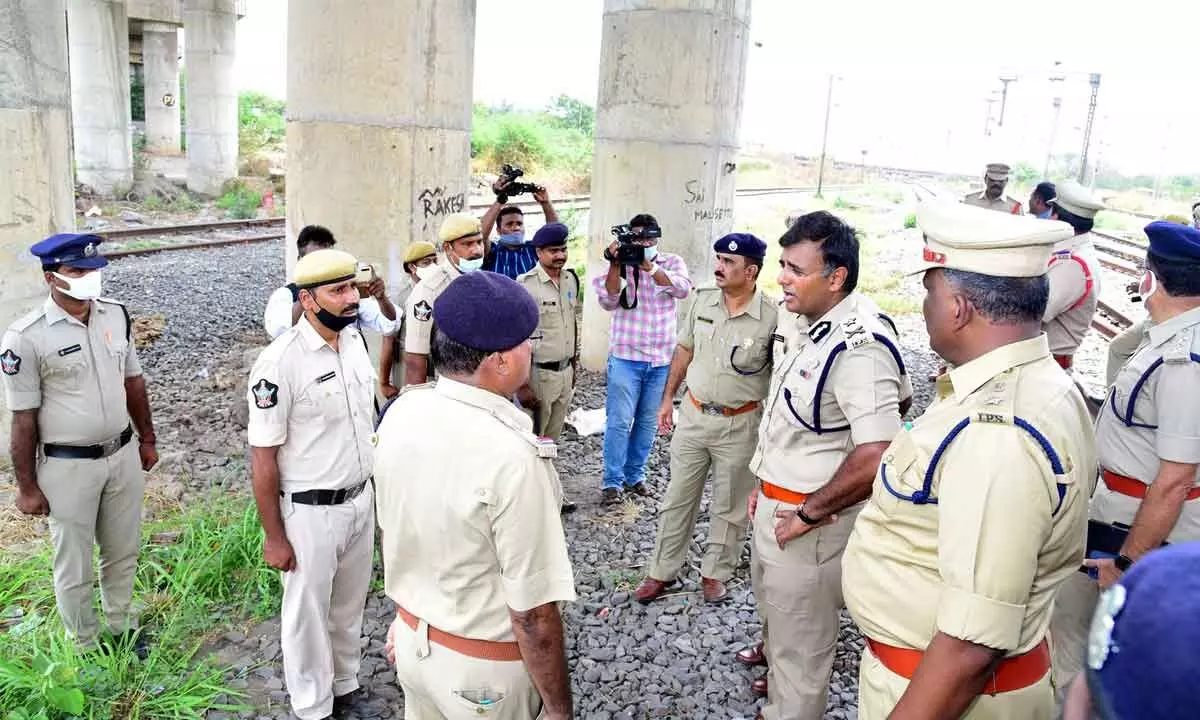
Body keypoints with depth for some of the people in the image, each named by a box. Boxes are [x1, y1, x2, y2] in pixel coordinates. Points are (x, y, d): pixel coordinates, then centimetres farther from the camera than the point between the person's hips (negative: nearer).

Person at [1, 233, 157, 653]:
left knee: (123, 552, 20)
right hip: (67, 467, -5)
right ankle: (87, 647, 32)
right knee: (74, 566, 12)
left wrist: (146, 439, 15)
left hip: (123, 456, 5)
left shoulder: (116, 315, -2)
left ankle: (120, 629, 41)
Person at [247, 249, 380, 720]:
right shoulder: (280, 362, -22)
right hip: (310, 513, -6)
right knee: (308, 613, 13)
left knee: (350, 605, 22)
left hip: (361, 501, 6)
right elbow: (263, 457, -17)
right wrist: (274, 537, -13)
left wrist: (369, 493, 15)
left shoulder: (355, 340, 0)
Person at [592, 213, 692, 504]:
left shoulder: (672, 262, 5)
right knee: (619, 421, -4)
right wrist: (615, 264, -21)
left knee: (648, 422, 11)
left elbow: (683, 289, -15)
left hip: (661, 359, 2)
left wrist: (649, 266, -25)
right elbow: (608, 301, -11)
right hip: (626, 357, -2)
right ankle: (612, 482, 6)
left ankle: (634, 476, 24)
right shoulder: (621, 264, 1)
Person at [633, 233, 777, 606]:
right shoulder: (702, 300, -2)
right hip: (693, 415, 4)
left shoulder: (771, 318, -16)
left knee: (729, 506, 12)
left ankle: (715, 574, 30)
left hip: (739, 425, -3)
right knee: (678, 498, 12)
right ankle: (662, 572, 25)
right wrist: (668, 398, 11)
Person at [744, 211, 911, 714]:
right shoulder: (802, 321, 1)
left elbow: (876, 457, -33)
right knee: (771, 599, 31)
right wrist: (766, 483, 16)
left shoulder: (859, 347, -28)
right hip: (775, 500, 10)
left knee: (799, 638, 10)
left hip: (809, 518, -9)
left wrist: (810, 513, -21)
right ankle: (776, 667, 57)